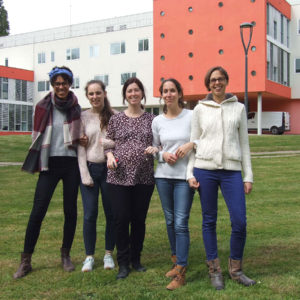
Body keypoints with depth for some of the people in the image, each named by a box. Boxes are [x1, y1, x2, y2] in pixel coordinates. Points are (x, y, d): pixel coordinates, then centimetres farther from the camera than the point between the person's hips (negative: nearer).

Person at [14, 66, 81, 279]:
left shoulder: (76, 108, 4)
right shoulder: (43, 107, 0)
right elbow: (38, 136, 6)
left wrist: (80, 141, -3)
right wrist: (37, 163, 3)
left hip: (71, 163, 2)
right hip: (49, 163, -1)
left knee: (70, 210, 7)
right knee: (38, 211, -4)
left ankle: (66, 255, 22)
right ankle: (26, 260, 6)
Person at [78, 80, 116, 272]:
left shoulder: (114, 116, 1)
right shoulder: (84, 117, 2)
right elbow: (81, 148, -1)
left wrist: (109, 143, -18)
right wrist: (85, 174, -7)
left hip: (109, 168, 0)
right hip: (89, 168, 0)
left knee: (111, 213, 5)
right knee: (90, 215, 1)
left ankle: (109, 254, 21)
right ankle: (90, 256, 15)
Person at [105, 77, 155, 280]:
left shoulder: (151, 119, 8)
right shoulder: (116, 119, 7)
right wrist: (110, 155, -8)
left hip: (144, 177, 1)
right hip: (119, 176, -1)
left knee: (139, 219, 7)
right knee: (121, 219, -2)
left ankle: (136, 259, 24)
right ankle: (123, 263, 11)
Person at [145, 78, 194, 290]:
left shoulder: (191, 116, -3)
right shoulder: (158, 121, 7)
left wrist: (191, 144, -15)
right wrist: (163, 155, -5)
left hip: (184, 176, -4)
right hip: (163, 176, 4)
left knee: (181, 223, -8)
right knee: (170, 221, 12)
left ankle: (181, 272, -1)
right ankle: (176, 260, 29)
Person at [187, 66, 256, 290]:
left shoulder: (239, 108, 11)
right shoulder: (200, 109, 9)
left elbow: (244, 143, 10)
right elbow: (194, 142, 9)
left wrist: (248, 176, 5)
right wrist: (190, 174, 1)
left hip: (232, 171, 0)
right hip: (205, 169, 0)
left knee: (240, 222, -5)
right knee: (209, 221, 4)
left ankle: (236, 269, 15)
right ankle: (214, 270, 17)